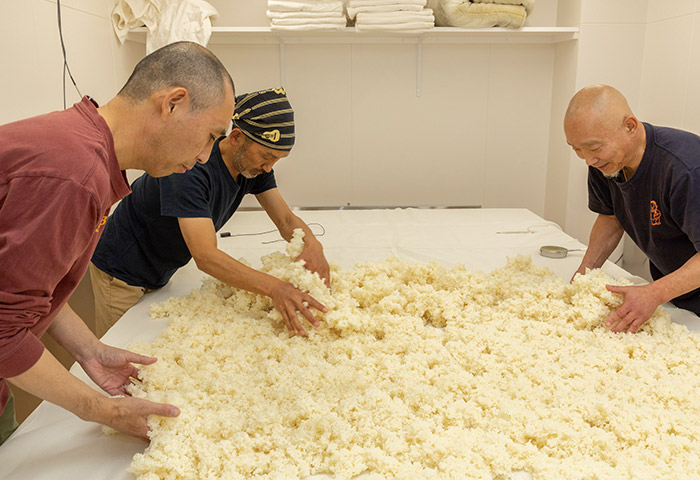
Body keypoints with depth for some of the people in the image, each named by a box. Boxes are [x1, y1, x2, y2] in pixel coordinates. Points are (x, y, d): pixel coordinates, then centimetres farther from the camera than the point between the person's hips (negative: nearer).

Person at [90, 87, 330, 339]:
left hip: (160, 275, 7)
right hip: (122, 273, -7)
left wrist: (311, 243, -32)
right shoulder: (191, 167, -35)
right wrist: (273, 287, -53)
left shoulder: (254, 163, -11)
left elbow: (286, 219, -8)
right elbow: (205, 256, -41)